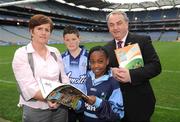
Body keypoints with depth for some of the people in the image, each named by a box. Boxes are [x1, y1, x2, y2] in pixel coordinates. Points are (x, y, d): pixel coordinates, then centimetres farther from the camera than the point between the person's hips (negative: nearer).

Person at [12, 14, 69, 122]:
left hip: (60, 107, 4)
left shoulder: (55, 52, 5)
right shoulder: (21, 54, -8)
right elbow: (28, 86, -17)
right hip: (36, 110, -4)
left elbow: (63, 77, 6)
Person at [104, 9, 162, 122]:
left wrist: (131, 75, -27)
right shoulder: (107, 48, 6)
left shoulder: (143, 41, -8)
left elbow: (156, 66, -14)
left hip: (139, 103, -3)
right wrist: (111, 71, -17)